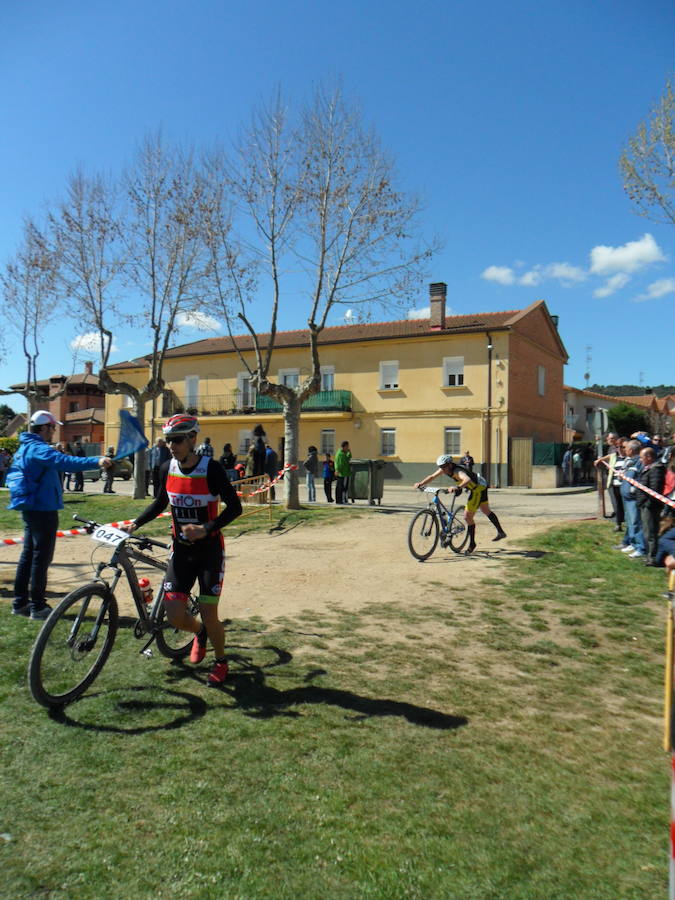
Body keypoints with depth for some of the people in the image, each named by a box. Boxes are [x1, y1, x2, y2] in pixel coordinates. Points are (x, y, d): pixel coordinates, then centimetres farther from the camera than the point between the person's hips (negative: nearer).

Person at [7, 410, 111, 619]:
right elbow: (64, 462, -35)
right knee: (42, 557, -4)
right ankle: (38, 606, 2)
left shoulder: (25, 448, 15)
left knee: (28, 555, 15)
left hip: (30, 508, 10)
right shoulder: (38, 448, -18)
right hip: (42, 509, -10)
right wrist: (96, 462, -46)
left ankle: (20, 602, 22)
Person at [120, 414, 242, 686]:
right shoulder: (167, 469, -2)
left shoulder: (211, 468, -17)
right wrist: (135, 524, 3)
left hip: (209, 550, -4)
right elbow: (161, 502, 15)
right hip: (181, 550, 4)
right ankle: (199, 633, 34)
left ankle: (221, 662, 27)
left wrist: (206, 529, -26)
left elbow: (235, 507, -15)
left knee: (209, 616, -2)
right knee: (174, 615, -1)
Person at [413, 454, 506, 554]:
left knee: (468, 516, -10)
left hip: (479, 488, -10)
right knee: (486, 511, 25)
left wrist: (457, 488, -69)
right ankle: (501, 532, 42)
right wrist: (420, 484, -16)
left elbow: (468, 479, -55)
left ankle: (472, 544, 3)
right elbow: (432, 476, -3)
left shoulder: (457, 471, -35)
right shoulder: (445, 469, -9)